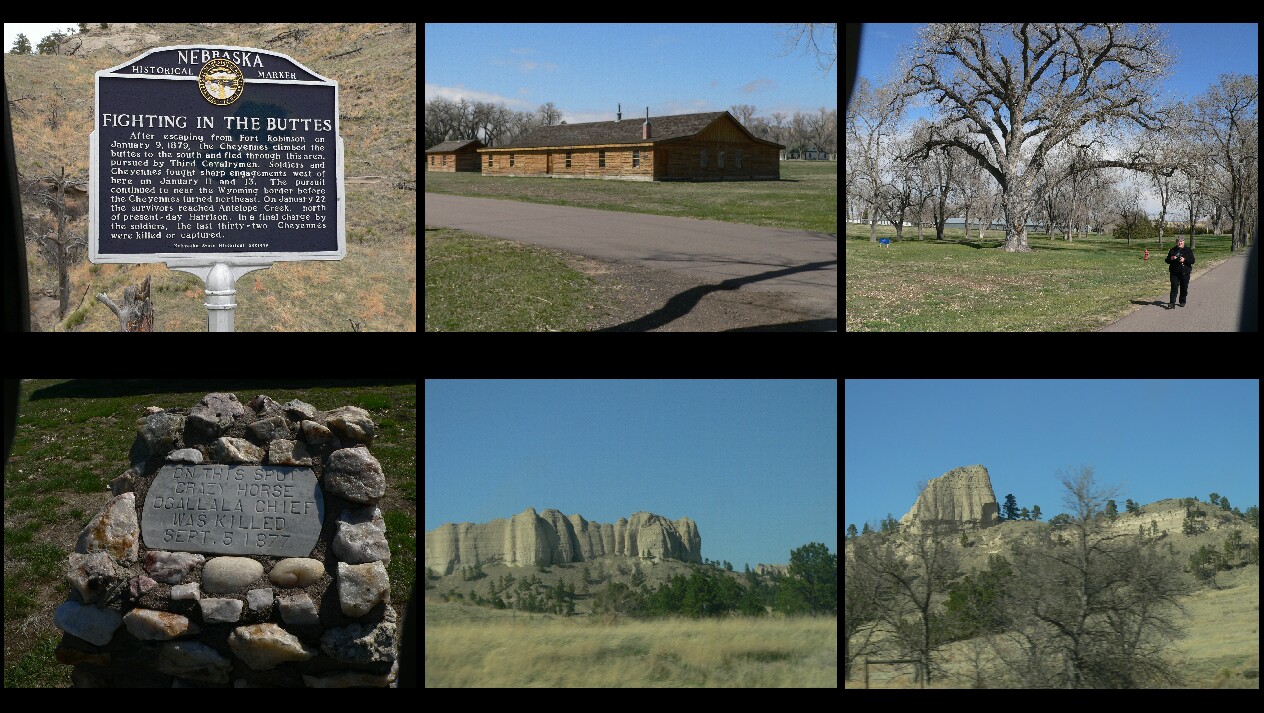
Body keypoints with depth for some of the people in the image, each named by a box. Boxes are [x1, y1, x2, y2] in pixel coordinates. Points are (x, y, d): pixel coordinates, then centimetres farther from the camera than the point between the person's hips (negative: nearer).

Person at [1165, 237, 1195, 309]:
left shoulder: (1188, 250, 5)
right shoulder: (1172, 250, 11)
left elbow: (1192, 260, -2)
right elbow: (1167, 260, 12)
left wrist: (1185, 260, -18)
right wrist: (1171, 259, -10)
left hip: (1185, 272, 0)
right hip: (1174, 272, 0)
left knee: (1184, 288, 7)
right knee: (1174, 287, -9)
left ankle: (1182, 301, 24)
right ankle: (1172, 303, -15)